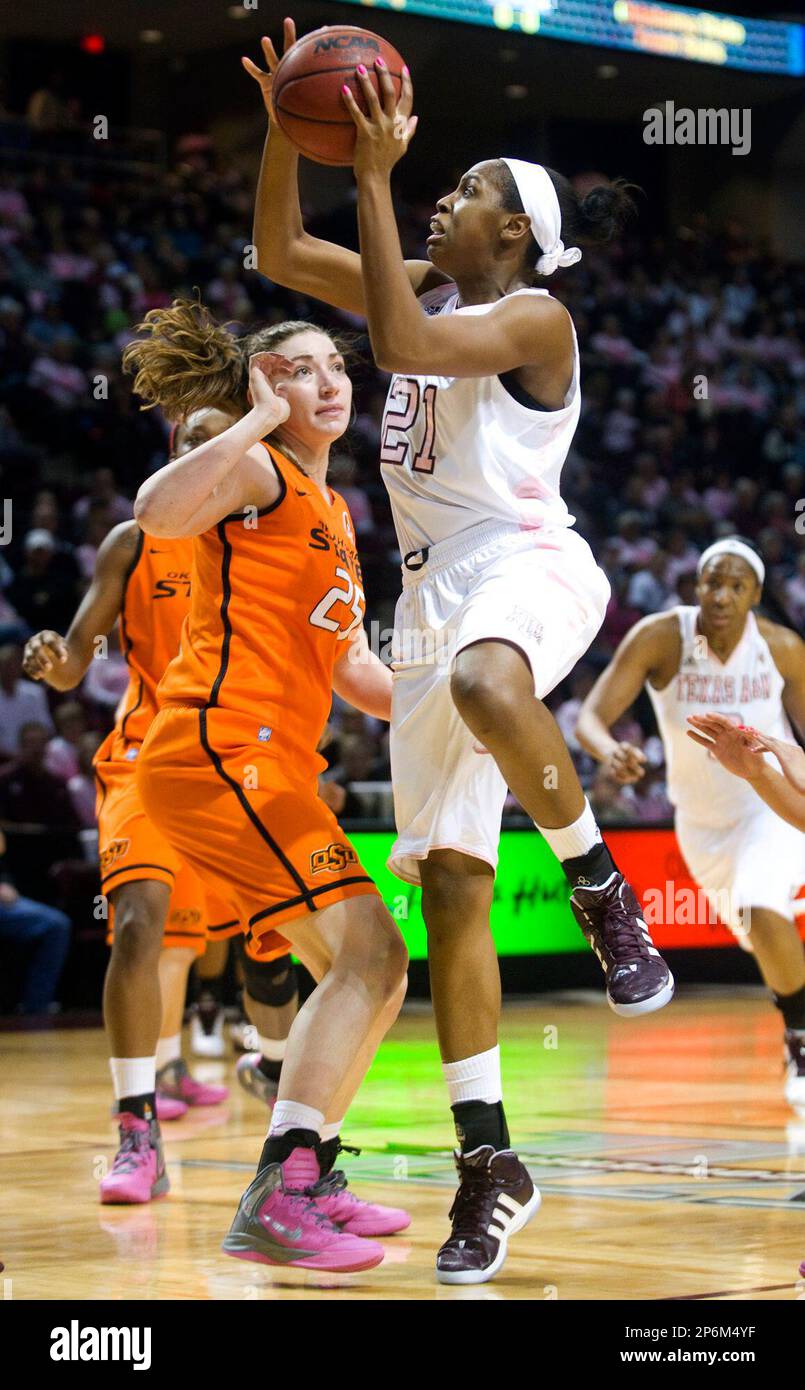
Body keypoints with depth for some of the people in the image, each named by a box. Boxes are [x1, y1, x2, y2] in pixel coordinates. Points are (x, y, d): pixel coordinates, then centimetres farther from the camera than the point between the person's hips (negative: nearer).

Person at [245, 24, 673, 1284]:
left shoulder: (534, 316, -7)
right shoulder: (429, 290, 16)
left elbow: (404, 346, -23)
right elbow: (280, 255, 16)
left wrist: (373, 175, -21)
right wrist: (285, 130, 3)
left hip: (526, 563, -7)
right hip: (436, 590, 8)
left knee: (485, 682, -46)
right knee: (449, 892, 0)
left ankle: (602, 887, -24)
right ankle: (489, 1168, 3)